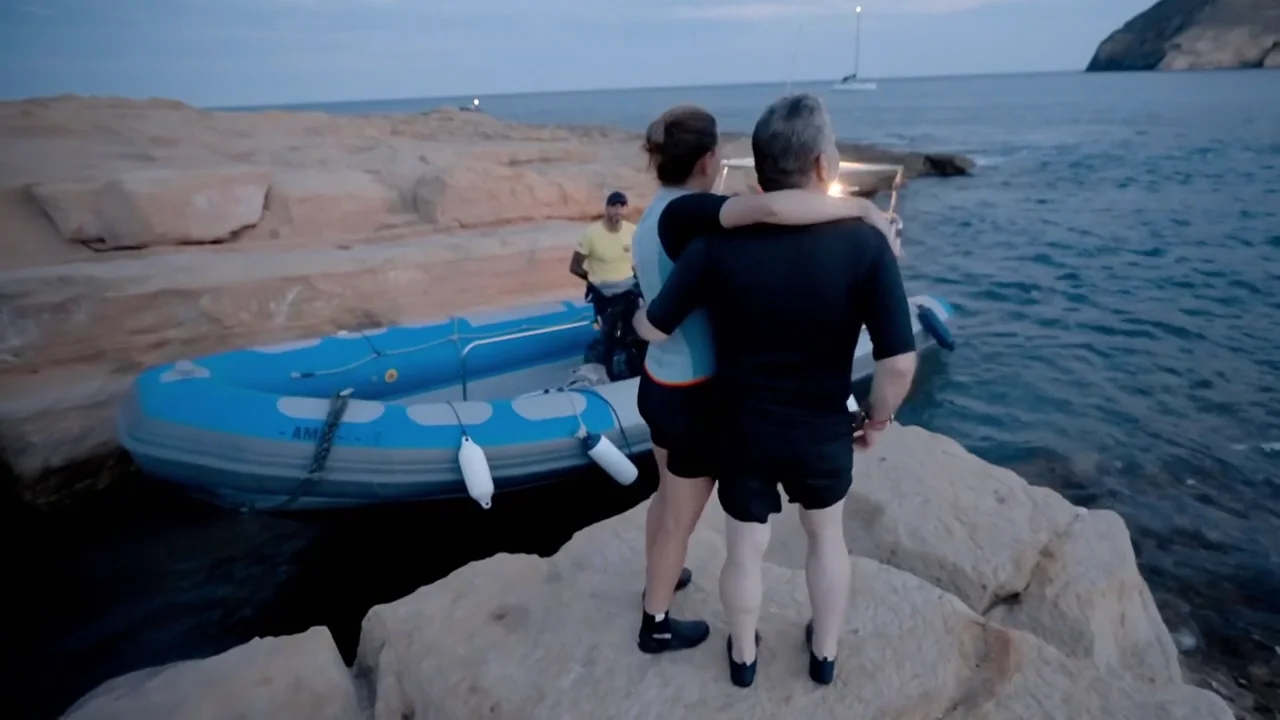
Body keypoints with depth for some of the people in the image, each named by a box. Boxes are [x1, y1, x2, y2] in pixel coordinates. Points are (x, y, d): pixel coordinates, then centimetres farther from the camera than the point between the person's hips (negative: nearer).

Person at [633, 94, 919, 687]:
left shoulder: (718, 243, -18)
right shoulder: (864, 244, -20)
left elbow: (654, 330, -9)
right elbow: (899, 363, -19)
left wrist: (637, 312, 14)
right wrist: (877, 419, 0)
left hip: (743, 433, 1)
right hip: (823, 433, 0)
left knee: (746, 550, 21)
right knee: (826, 536, 27)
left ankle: (744, 656, 44)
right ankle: (825, 653, 46)